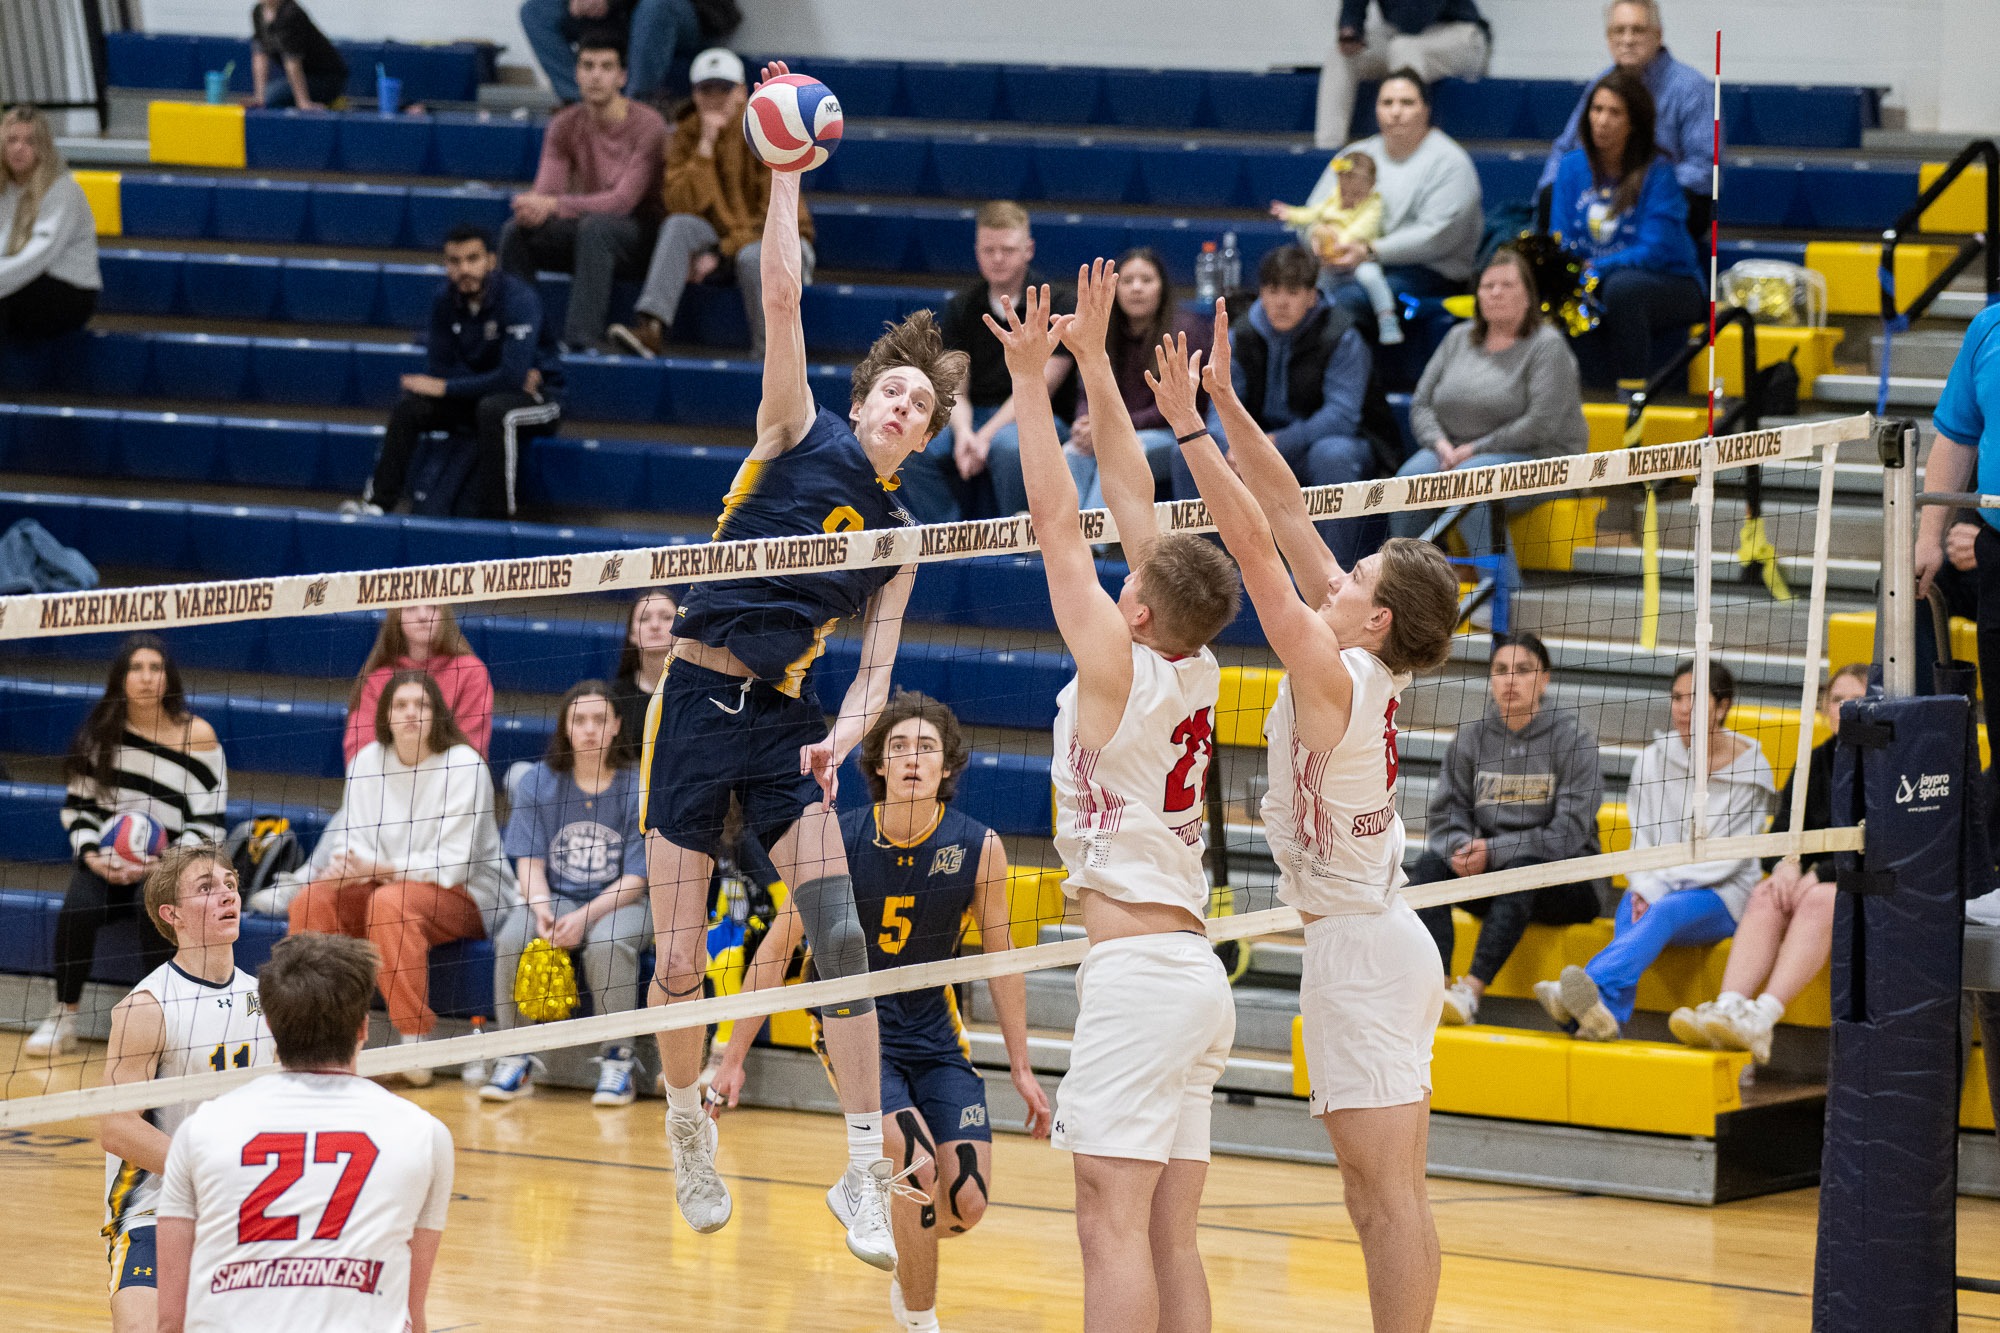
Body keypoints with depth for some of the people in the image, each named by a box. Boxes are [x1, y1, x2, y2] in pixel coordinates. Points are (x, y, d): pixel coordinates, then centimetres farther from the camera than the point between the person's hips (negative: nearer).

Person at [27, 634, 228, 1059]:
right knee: (79, 908, -30)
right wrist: (90, 855, -9)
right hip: (105, 860, 2)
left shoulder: (197, 736, -3)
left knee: (154, 904, -36)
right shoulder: (101, 730, 5)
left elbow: (208, 824, -3)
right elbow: (77, 805, 9)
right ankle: (62, 1019, -14)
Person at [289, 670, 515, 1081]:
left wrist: (377, 868, -25)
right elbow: (353, 838, 3)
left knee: (391, 903, -36)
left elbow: (452, 864, -17)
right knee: (311, 902, -19)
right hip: (386, 883, 5)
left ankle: (415, 1043, -34)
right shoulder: (368, 761, 4)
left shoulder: (463, 766, -13)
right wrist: (345, 865, -23)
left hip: (466, 893, -5)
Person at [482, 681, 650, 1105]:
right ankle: (516, 1059, -15)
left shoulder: (636, 789, -5)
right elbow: (530, 863, -1)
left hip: (616, 901, -2)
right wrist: (542, 912, -22)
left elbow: (636, 878, -8)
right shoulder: (539, 782, 2)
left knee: (608, 943, -36)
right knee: (512, 939, -29)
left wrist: (585, 917, -23)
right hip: (552, 898, 2)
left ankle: (617, 1061, -21)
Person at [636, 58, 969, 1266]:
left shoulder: (896, 536, 11)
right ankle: (690, 1130, 24)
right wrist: (786, 173, -5)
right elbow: (781, 298, -3)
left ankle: (868, 1171, -10)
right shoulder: (800, 434, 3)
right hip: (697, 700, -2)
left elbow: (878, 668, 5)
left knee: (841, 938, -13)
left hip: (785, 719, 2)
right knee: (680, 962, -2)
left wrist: (848, 734, -15)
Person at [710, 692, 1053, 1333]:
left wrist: (1022, 1069, 5)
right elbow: (776, 950, -7)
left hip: (934, 1035, 3)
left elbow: (1000, 959, 3)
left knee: (966, 1202, -8)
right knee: (919, 1166, -24)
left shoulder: (979, 847, -10)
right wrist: (733, 1059, -6)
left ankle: (906, 1265, 28)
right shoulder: (839, 841, -15)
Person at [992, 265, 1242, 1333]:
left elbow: (1058, 523, -5)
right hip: (1194, 972, 9)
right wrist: (1093, 362, 20)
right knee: (1170, 1240, 7)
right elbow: (1131, 500, 16)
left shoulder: (1119, 670, -8)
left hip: (1137, 968, -9)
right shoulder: (1194, 674, 10)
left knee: (1113, 1223, -12)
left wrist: (1032, 379, 1)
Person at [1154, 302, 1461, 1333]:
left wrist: (1189, 424, -17)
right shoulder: (1366, 668, 6)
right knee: (1381, 1199, 11)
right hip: (1377, 939, 9)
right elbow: (1286, 513, 9)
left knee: (1389, 1195, -10)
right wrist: (1225, 399, 8)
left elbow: (1255, 543, -20)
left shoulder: (1333, 678, -16)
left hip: (1358, 947, -9)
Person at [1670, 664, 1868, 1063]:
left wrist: (1823, 873, -20)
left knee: (1820, 900, -36)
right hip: (1815, 879, 5)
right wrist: (1787, 864, -12)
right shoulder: (1815, 764, 15)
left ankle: (1763, 1018, -51)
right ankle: (1729, 1006, -45)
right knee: (1766, 895, -26)